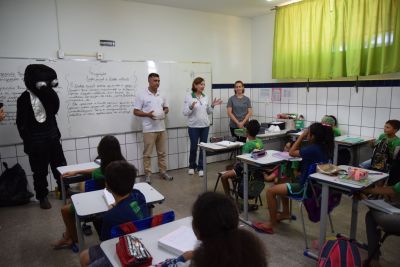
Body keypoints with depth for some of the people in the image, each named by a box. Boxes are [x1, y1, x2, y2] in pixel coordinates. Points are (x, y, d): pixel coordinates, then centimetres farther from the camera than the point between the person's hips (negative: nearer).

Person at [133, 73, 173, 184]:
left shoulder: (161, 95, 10)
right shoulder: (142, 96, -6)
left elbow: (166, 108, 20)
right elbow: (135, 111, -6)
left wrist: (164, 112, -3)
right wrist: (148, 114, -21)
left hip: (161, 128, 5)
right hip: (149, 130, -5)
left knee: (162, 152, 13)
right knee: (147, 154, 2)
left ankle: (163, 172, 24)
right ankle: (147, 175, 11)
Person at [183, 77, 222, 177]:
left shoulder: (206, 97, 7)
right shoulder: (188, 97, -6)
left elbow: (208, 112, 13)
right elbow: (185, 113, -9)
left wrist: (212, 106, -3)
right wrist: (191, 107, -26)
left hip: (205, 126, 4)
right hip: (193, 126, -4)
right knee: (193, 147, 4)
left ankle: (201, 167, 17)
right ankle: (192, 166, 26)